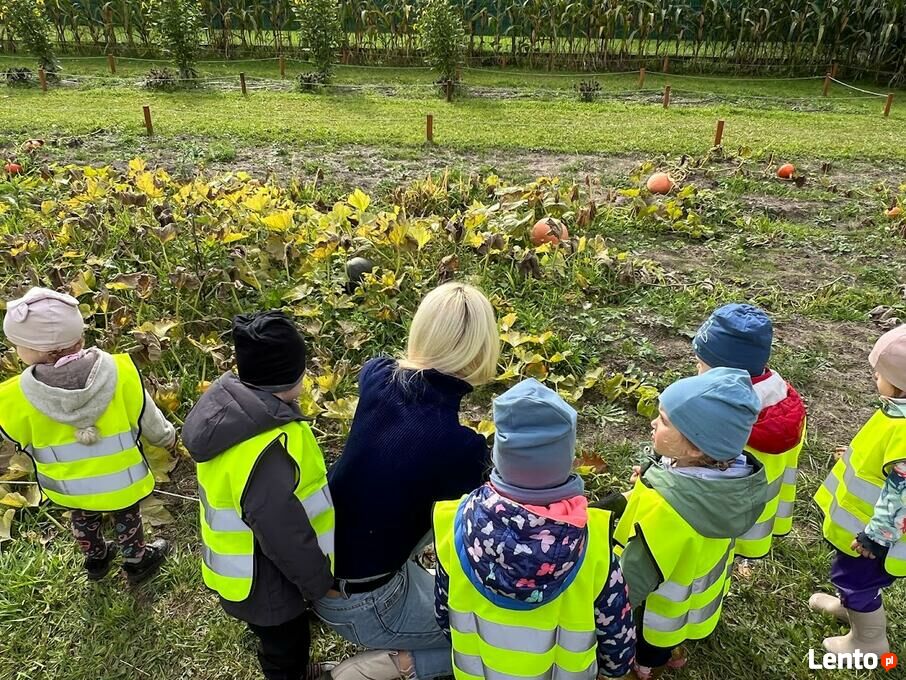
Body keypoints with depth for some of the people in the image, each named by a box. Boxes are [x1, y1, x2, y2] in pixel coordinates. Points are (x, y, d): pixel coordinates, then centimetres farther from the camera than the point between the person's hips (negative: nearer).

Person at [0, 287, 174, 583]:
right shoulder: (120, 373, -30)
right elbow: (146, 418, -12)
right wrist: (167, 436, 8)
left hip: (68, 488, 2)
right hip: (121, 481, -1)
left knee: (84, 518, 33)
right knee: (126, 516, 29)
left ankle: (96, 560, 59)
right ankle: (137, 562, 52)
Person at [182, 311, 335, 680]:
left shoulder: (231, 405, -10)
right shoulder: (265, 450, -40)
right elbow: (284, 534, -31)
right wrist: (321, 582, -14)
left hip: (244, 566, 9)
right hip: (263, 580, -9)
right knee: (284, 647, 20)